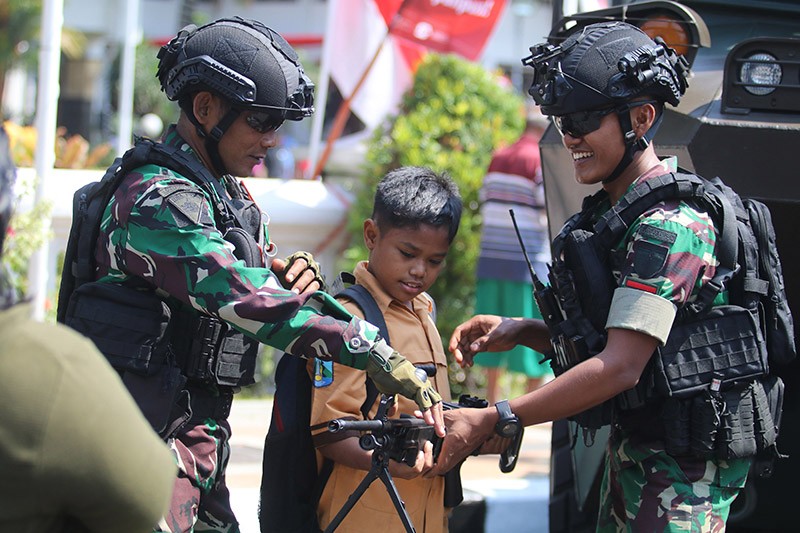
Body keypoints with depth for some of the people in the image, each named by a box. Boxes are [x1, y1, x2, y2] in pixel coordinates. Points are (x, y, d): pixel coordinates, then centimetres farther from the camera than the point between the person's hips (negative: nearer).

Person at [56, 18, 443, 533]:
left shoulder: (232, 195, 15)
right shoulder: (157, 200, -17)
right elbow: (242, 296, -28)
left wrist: (292, 277, -4)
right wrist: (376, 352, -32)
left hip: (199, 431, 10)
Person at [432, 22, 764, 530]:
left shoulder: (669, 227, -20)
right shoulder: (606, 214, 11)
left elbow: (620, 367, -26)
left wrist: (490, 421, -25)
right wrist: (520, 332, 0)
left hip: (682, 469, -9)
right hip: (630, 451, 9)